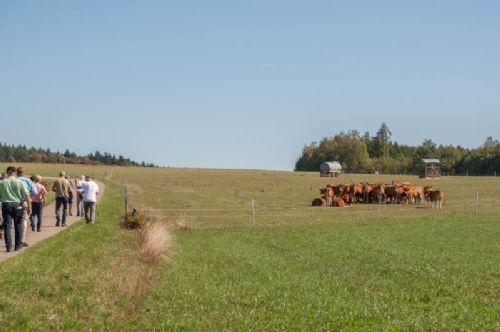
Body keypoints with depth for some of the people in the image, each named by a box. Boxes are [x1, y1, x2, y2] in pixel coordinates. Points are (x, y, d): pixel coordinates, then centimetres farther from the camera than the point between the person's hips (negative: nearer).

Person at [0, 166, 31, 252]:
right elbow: (27, 195, -7)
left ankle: (8, 246, -2)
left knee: (7, 226, 3)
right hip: (17, 205, 0)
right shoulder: (19, 182, -3)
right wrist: (29, 206, -4)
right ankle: (18, 245, 16)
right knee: (18, 225, 11)